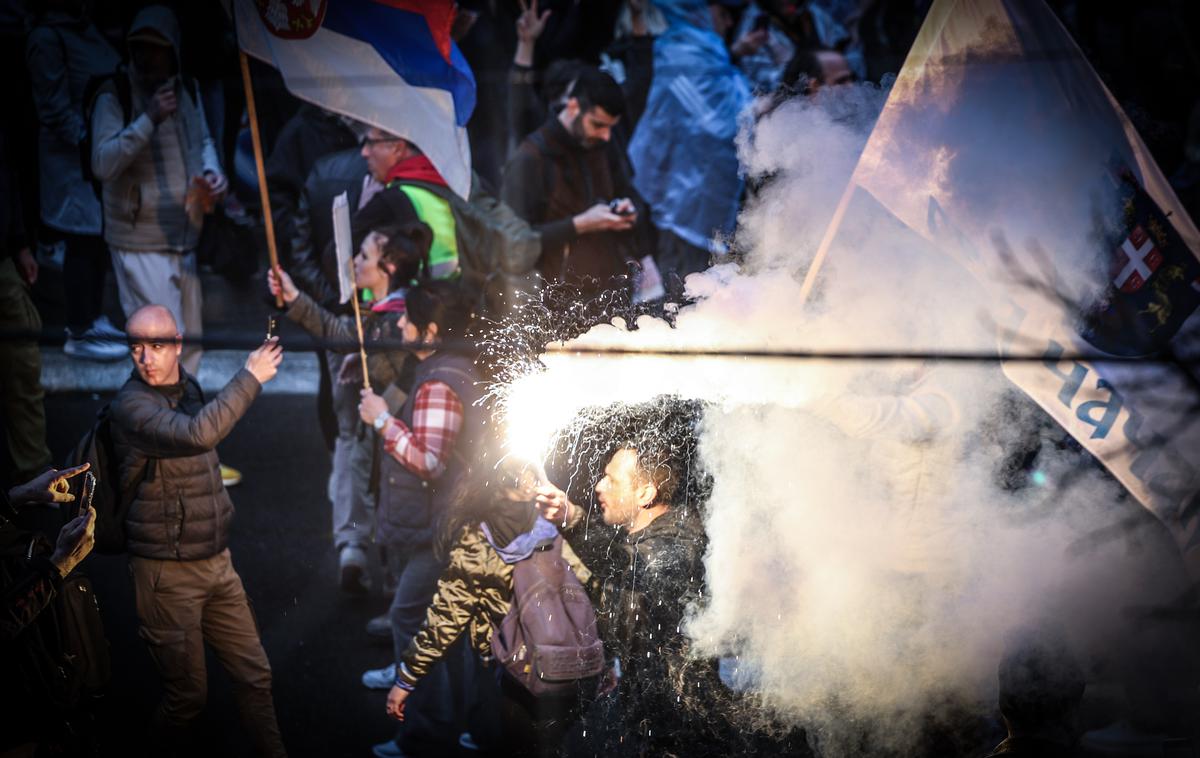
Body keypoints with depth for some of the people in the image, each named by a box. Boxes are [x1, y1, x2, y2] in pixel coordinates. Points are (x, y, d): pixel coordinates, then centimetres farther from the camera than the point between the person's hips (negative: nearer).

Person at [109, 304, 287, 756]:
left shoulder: (187, 386, 6)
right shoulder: (131, 406, -19)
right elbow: (198, 434, -35)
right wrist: (250, 377, -28)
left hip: (216, 562, 7)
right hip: (167, 573, -7)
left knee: (254, 674, 11)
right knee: (188, 695, 3)